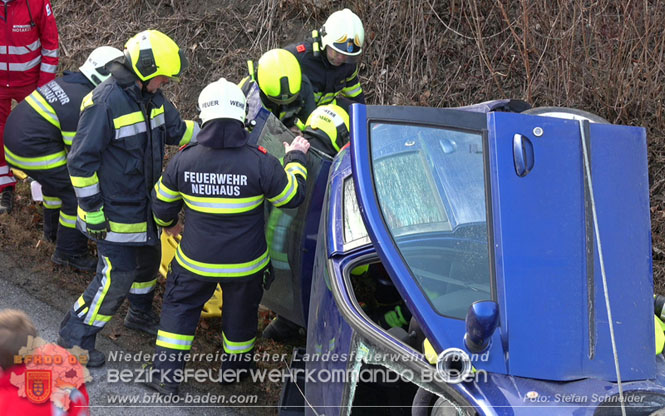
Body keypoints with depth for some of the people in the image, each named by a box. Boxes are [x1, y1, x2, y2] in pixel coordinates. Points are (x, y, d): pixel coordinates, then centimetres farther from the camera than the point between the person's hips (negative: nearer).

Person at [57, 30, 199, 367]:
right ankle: (75, 336, 11)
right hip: (115, 211, -9)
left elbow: (178, 130, 15)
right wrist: (92, 211, -20)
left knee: (149, 258, 25)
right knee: (117, 277, -5)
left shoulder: (151, 97, 0)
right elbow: (80, 162, -23)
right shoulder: (104, 103, -26)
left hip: (144, 205, 9)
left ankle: (140, 314, 51)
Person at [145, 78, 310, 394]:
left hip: (195, 261, 0)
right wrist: (296, 159, 10)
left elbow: (162, 204, 2)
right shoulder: (260, 163, -22)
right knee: (240, 312, 24)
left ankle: (166, 375, 18)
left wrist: (168, 224, 25)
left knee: (179, 307, 21)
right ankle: (235, 367, 44)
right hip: (245, 264, 0)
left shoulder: (183, 161, -14)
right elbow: (293, 196, -7)